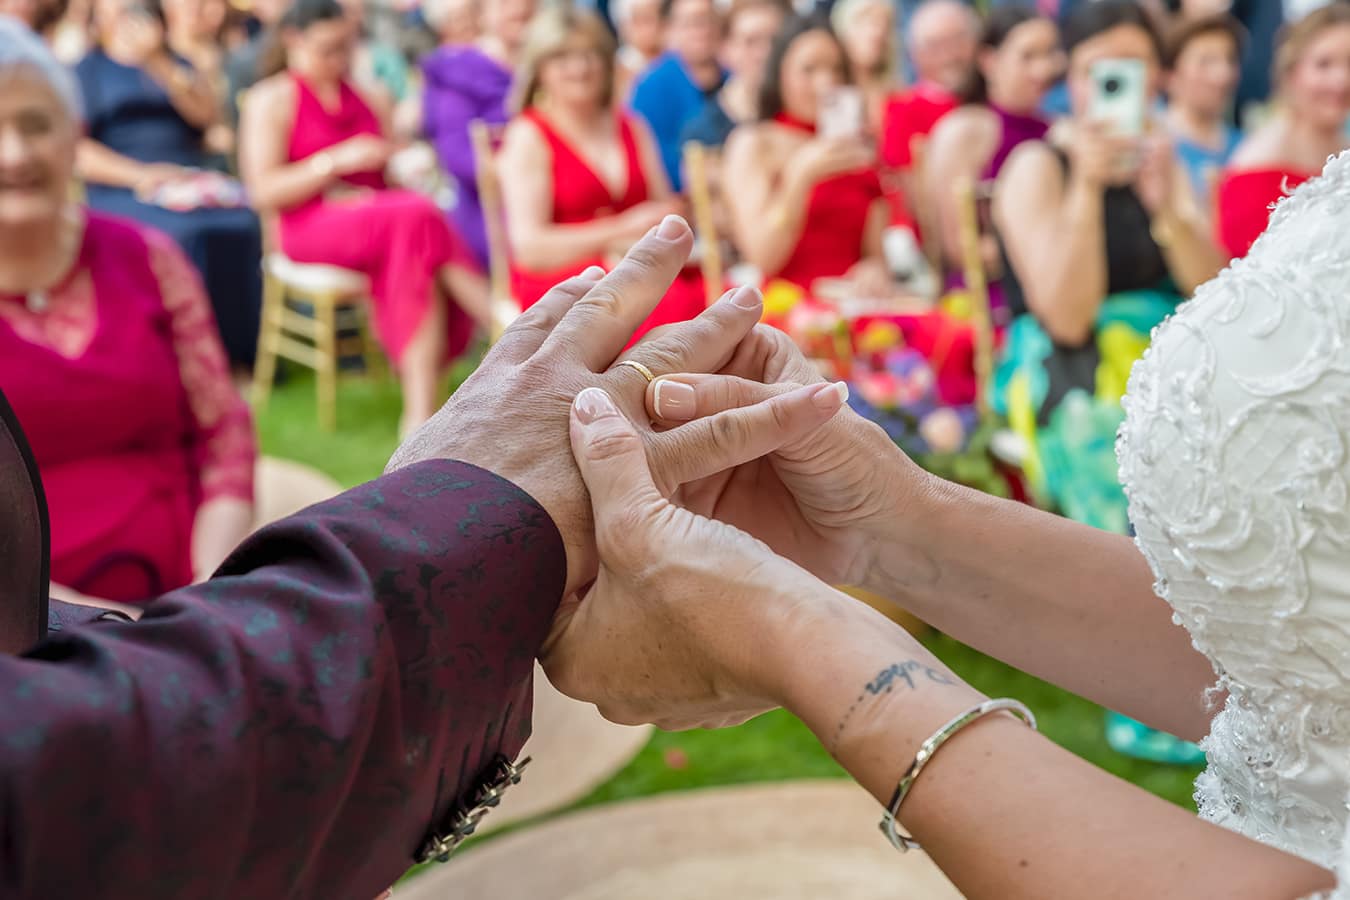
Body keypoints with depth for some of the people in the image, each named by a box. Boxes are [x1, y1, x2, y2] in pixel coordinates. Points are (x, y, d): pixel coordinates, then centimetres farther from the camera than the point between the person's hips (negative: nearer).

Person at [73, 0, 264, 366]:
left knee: (241, 224, -30)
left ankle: (246, 349, -27)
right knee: (178, 235, -35)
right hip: (121, 190, -3)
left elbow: (208, 115, 3)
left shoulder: (174, 62, 22)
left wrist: (159, 62, -9)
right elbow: (74, 148, -1)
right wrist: (139, 175, -15)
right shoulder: (85, 70, 12)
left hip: (190, 180, 3)